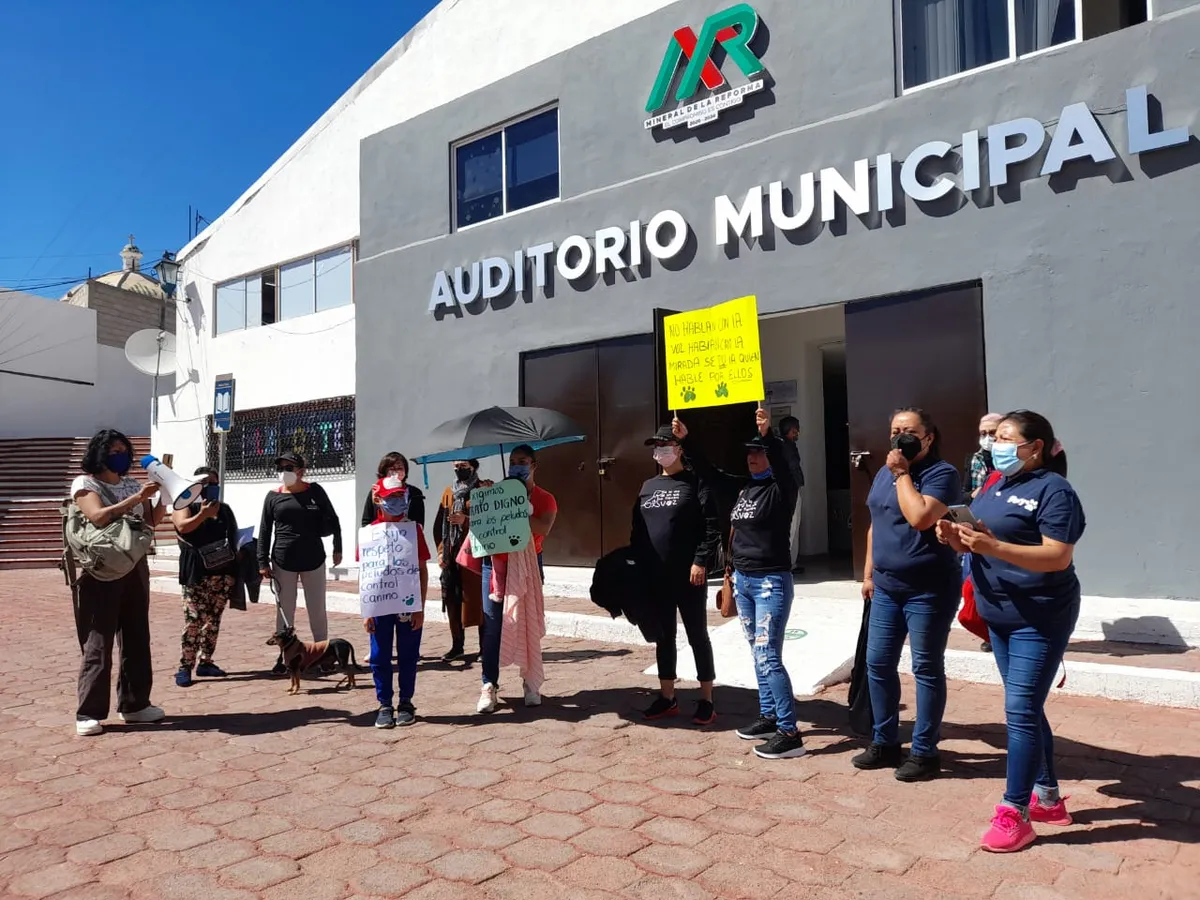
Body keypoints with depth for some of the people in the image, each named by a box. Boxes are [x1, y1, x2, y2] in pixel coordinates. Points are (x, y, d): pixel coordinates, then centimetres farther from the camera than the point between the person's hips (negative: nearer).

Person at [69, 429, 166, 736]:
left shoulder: (131, 484, 13)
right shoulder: (84, 483, -4)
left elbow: (152, 521, 9)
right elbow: (99, 517, -21)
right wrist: (136, 498, -24)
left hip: (135, 568, 6)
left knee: (136, 638, 9)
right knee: (98, 642, -4)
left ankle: (134, 704, 18)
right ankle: (88, 713, 2)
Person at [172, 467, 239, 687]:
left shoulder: (225, 509, 18)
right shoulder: (186, 506, 4)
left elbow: (234, 536, 21)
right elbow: (182, 527, -16)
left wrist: (237, 555, 9)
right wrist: (203, 514, -22)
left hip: (223, 571, 5)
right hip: (197, 573, -5)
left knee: (213, 620, 8)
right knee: (193, 620, -10)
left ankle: (205, 662, 15)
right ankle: (185, 666, -6)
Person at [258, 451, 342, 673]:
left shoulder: (315, 491, -1)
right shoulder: (273, 497, 1)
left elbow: (333, 521, 6)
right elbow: (264, 531, 3)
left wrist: (337, 549, 6)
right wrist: (263, 562, -1)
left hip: (314, 559, -1)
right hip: (283, 562, 1)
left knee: (317, 610, 7)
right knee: (285, 611, 7)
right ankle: (284, 657, 16)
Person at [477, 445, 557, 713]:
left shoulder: (545, 499, 4)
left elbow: (542, 529, -15)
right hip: (495, 564, 1)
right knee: (492, 627, -2)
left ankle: (531, 684, 16)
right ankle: (490, 686, 4)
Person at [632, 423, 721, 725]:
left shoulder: (695, 483, -4)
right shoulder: (648, 486, 14)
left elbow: (712, 527, -10)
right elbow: (637, 529, 15)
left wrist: (700, 561, -16)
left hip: (689, 575, -6)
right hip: (656, 577, 6)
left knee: (697, 636, 4)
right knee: (663, 637, 13)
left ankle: (706, 701, 13)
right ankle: (667, 698, 24)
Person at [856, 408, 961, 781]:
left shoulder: (942, 473, -11)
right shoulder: (884, 474, 12)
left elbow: (920, 517, -27)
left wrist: (902, 473, -17)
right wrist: (869, 573, 16)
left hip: (928, 590, -7)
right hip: (887, 588, 8)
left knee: (926, 669, 2)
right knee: (877, 664, 10)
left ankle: (924, 753, 13)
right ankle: (885, 742, 24)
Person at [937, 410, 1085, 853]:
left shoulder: (1054, 490, -15)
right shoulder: (996, 487, 11)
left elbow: (1059, 557, -24)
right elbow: (980, 541, 15)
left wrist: (993, 547, -32)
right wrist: (957, 538, -7)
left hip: (1040, 618, -9)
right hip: (1000, 616, 9)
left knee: (1021, 711, -7)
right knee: (1025, 709, 16)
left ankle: (1014, 813, 2)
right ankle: (1048, 798, 30)